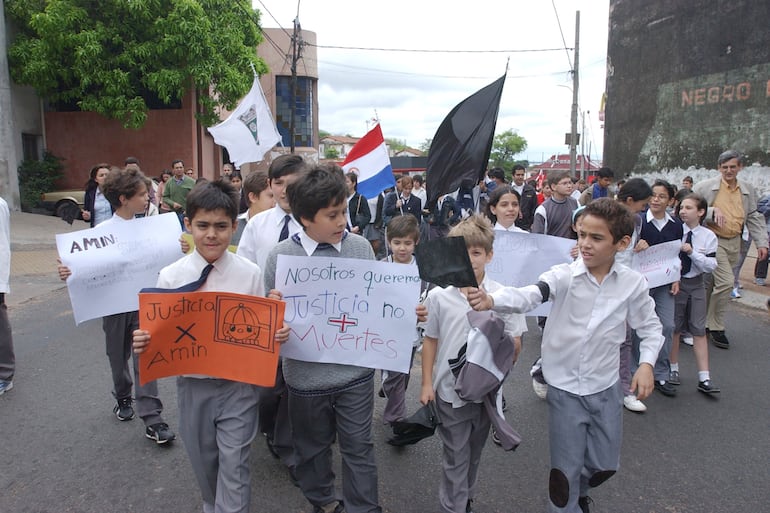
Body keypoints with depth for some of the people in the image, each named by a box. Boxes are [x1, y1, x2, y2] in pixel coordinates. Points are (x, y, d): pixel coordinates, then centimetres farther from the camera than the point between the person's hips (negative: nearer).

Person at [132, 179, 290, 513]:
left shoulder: (250, 274, -9)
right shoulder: (170, 277, -7)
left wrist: (276, 335, -22)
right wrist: (144, 343, -22)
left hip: (238, 383, -2)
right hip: (192, 383, 2)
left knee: (234, 465, 1)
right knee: (203, 460, 21)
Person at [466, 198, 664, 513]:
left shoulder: (633, 283, -7)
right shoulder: (564, 276, -16)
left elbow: (650, 327, 7)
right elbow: (527, 296, -33)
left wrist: (646, 363, -10)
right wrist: (491, 300, -52)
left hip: (606, 387, 3)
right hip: (565, 388, -3)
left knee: (605, 465, 19)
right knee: (566, 470, 6)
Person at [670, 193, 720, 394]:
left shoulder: (708, 236, -3)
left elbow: (711, 265, -9)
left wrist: (692, 252, -19)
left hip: (696, 284, 1)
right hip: (675, 282, -1)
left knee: (699, 330, 4)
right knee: (674, 328, 8)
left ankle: (704, 378, 9)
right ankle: (673, 369, 24)